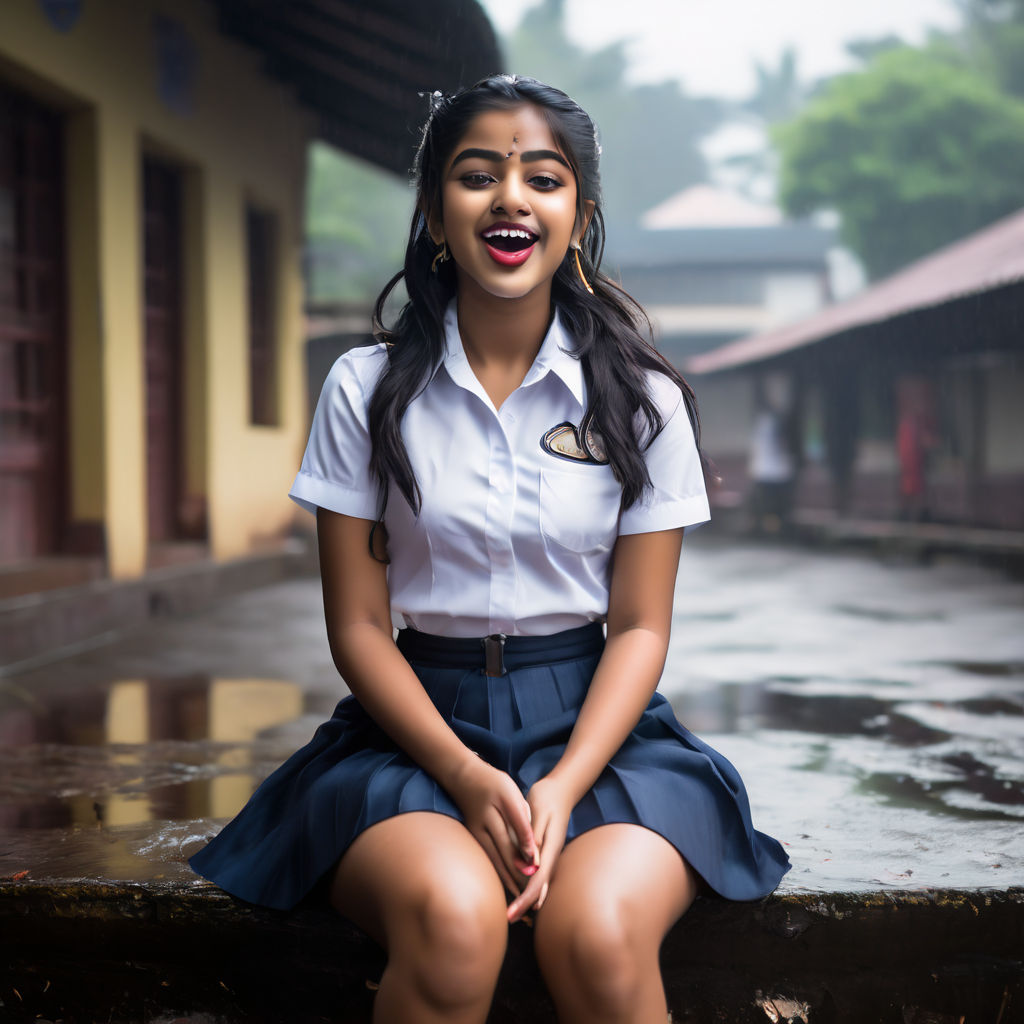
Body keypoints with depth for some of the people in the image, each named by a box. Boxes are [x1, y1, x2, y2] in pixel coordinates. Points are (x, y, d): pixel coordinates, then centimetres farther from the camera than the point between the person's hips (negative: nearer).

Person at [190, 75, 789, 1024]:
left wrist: (564, 787, -16)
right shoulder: (368, 388, 2)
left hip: (593, 720, 0)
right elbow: (358, 624, 0)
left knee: (599, 935, -32)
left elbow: (640, 625, 1)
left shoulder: (641, 399, 3)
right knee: (453, 920, -33)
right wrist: (466, 776, -15)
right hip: (420, 721, 0)